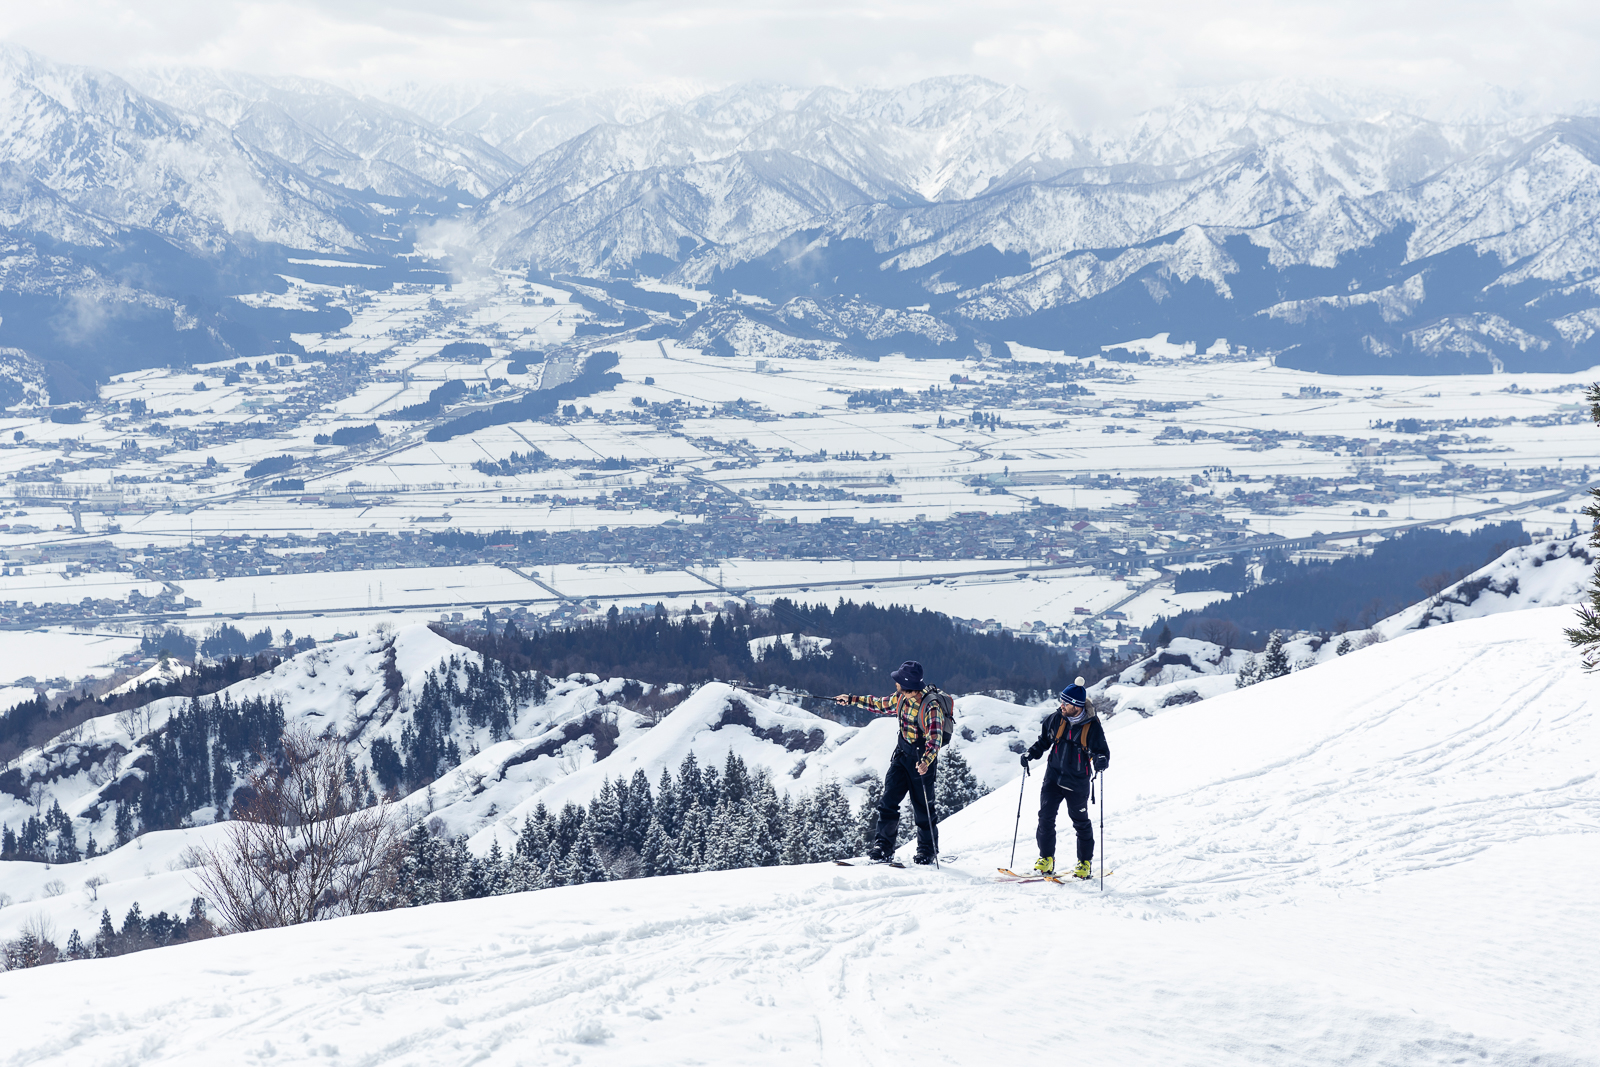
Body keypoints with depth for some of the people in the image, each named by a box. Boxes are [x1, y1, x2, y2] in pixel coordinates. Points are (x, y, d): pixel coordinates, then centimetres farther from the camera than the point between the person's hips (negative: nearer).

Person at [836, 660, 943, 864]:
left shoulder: (930, 707, -24)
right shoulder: (901, 698, -1)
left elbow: (935, 738, -30)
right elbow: (881, 704, 19)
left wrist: (926, 761, -46)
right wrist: (852, 700, 21)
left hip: (922, 761, -7)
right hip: (902, 755, 7)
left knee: (922, 809, 2)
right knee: (889, 800, -2)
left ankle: (927, 851, 17)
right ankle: (883, 844, 3)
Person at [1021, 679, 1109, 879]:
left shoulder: (1093, 727, -12)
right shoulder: (1056, 719, -2)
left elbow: (1103, 754, -8)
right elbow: (1043, 741, 13)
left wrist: (1100, 761, -31)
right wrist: (1031, 754, -2)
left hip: (1077, 782, -3)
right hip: (1053, 776, 3)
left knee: (1081, 821, 10)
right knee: (1046, 816, -7)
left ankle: (1085, 862, 24)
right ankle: (1046, 859, 4)